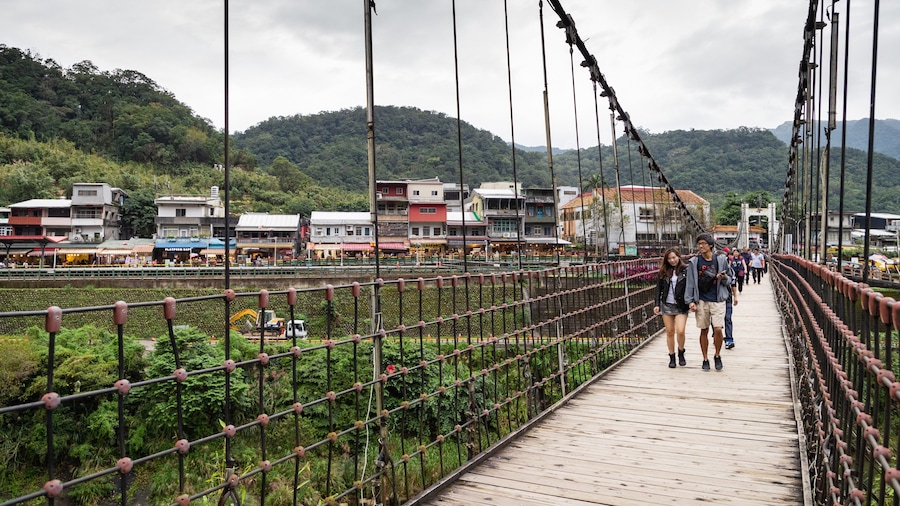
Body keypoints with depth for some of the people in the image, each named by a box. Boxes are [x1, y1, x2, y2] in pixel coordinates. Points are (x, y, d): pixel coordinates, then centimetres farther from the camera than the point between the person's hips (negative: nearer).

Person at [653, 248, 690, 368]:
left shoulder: (686, 270, -4)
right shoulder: (663, 271, 5)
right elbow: (659, 288, 9)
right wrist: (657, 304, 3)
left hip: (681, 306, -3)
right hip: (666, 305, 3)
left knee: (680, 331, -12)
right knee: (669, 332, 7)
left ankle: (681, 353, 14)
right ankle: (672, 357, 18)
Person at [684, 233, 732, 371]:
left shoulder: (720, 259, 1)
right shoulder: (694, 262, 1)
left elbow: (729, 280, 11)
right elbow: (690, 282, 3)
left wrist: (724, 278, -13)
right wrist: (690, 301, -3)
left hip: (717, 300, -1)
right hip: (701, 301, 1)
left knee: (718, 329, -10)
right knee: (704, 331, 6)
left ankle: (717, 355, 14)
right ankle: (705, 359, 19)